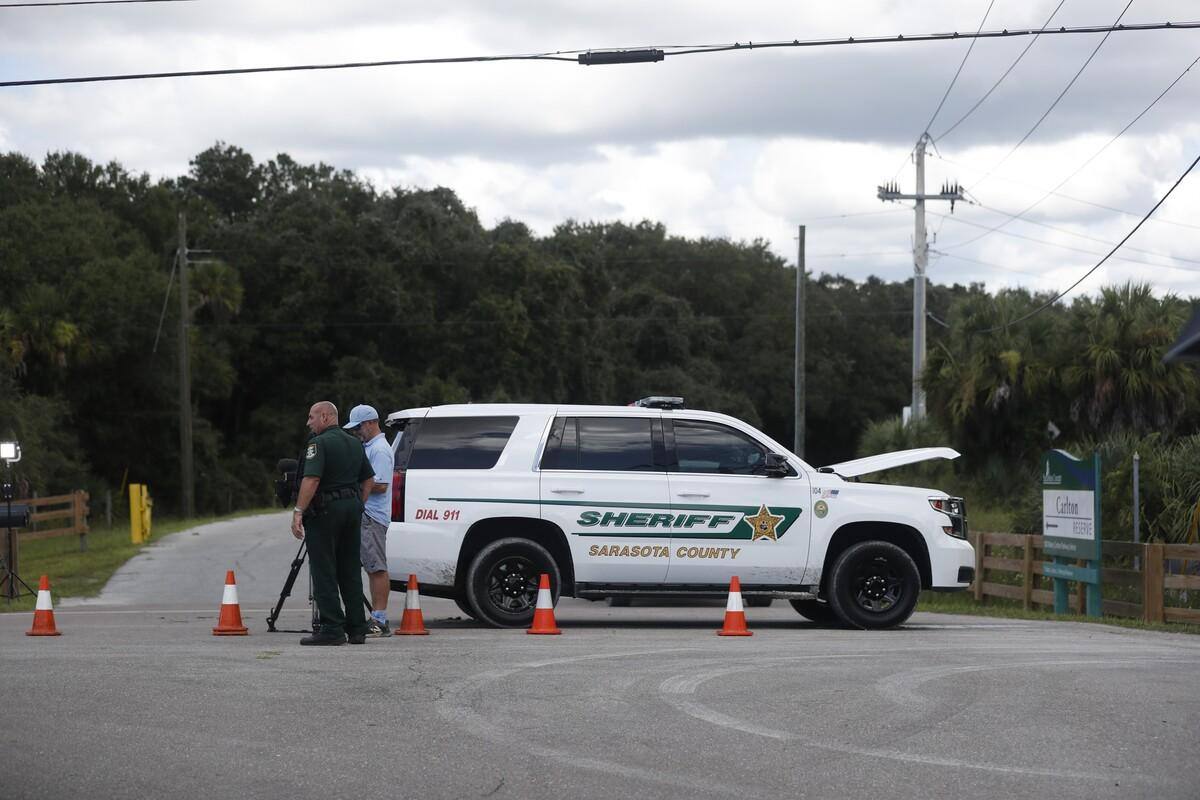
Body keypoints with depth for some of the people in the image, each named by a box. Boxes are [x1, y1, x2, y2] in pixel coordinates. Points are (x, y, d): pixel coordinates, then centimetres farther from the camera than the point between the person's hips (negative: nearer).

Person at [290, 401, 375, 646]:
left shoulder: (319, 443, -11)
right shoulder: (354, 443, 14)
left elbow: (311, 480, -22)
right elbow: (368, 479, 18)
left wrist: (298, 512, -22)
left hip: (325, 509, -8)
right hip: (352, 507, 8)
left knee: (324, 572, -4)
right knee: (350, 571, 11)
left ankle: (332, 629, -9)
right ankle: (357, 629, 10)